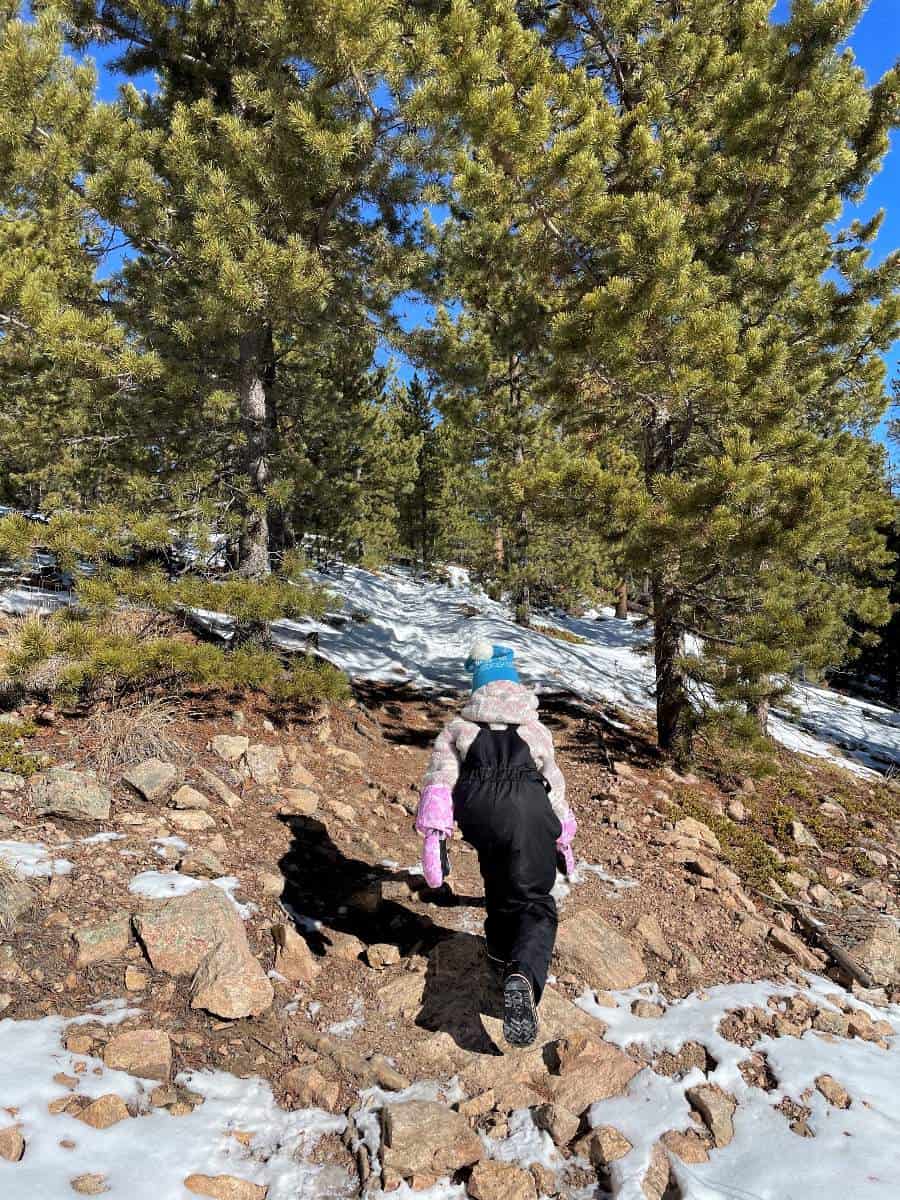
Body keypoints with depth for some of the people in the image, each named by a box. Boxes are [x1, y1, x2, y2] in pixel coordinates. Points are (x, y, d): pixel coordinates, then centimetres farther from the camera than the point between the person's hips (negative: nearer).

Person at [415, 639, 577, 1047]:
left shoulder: (459, 727, 22)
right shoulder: (535, 728, 26)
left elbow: (439, 778, 7)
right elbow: (554, 786, 29)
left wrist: (433, 832, 1)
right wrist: (563, 839, 39)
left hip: (478, 810, 1)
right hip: (527, 807, -1)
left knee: (499, 884, 28)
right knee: (534, 903, 0)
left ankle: (501, 955, 41)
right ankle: (523, 978, -26)